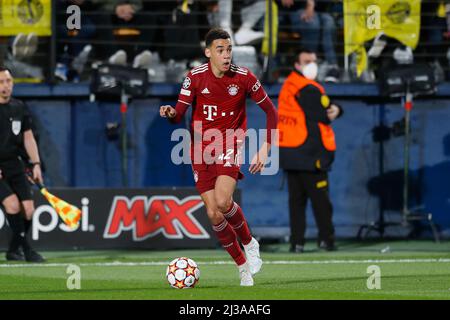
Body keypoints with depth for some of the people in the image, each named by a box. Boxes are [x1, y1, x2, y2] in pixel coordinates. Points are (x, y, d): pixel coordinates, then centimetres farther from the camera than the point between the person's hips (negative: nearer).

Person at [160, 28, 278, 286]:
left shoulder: (244, 78, -8)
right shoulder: (195, 77, -5)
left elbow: (270, 110, 3)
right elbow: (179, 116, -3)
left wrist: (265, 148, -4)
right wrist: (171, 113, -28)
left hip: (230, 146, -2)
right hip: (202, 150, 2)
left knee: (223, 202, -26)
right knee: (213, 214, -4)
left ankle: (249, 243, 3)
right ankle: (244, 267, 14)